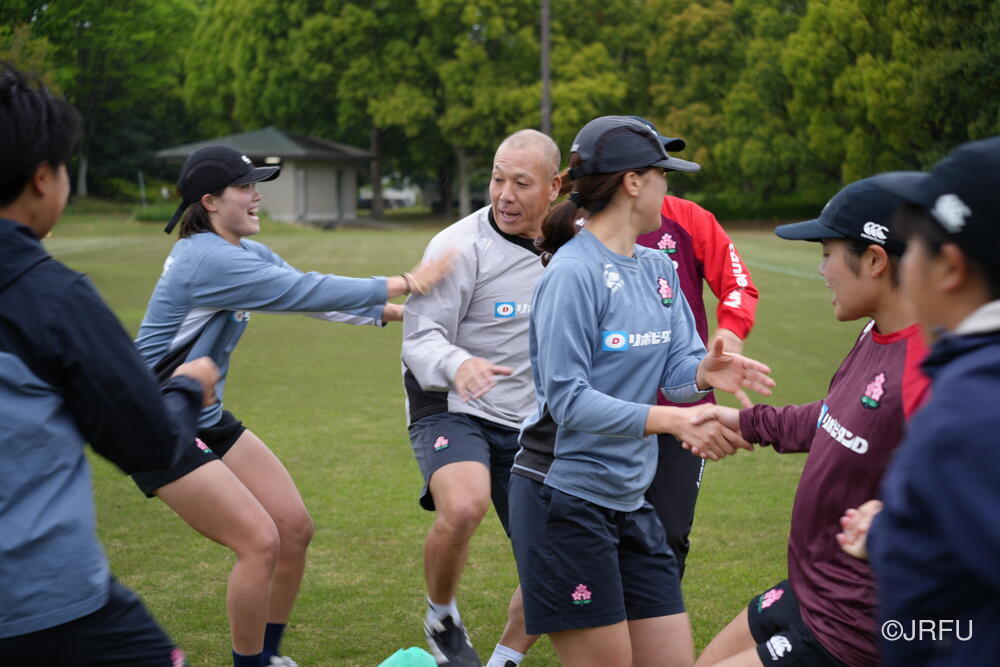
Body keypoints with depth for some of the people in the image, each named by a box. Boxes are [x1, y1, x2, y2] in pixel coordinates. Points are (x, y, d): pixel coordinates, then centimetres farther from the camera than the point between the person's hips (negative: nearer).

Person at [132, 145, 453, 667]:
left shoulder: (249, 254, 7)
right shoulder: (208, 259, -24)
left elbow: (310, 295, 11)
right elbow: (305, 292, -26)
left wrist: (392, 311, 1)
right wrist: (400, 284, -19)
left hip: (206, 419, 9)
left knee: (294, 527, 6)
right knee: (260, 542, -13)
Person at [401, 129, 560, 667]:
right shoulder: (460, 246, -14)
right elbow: (419, 339, -19)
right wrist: (457, 365, -39)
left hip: (527, 426, 6)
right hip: (451, 410, -6)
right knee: (463, 508, -34)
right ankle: (441, 617, -5)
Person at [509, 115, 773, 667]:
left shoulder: (658, 268, 10)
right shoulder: (572, 273, -15)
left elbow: (675, 367, 6)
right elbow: (568, 399, -20)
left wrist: (703, 371, -17)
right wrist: (670, 420, -29)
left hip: (629, 499, 8)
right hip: (564, 499, -8)